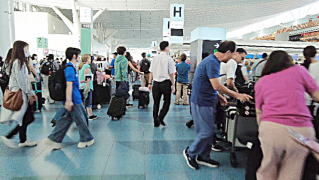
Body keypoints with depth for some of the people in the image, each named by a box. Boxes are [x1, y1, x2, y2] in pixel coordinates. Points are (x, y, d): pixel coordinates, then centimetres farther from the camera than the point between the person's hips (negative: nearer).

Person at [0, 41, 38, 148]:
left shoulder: (21, 62, 14)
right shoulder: (18, 62, -15)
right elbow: (20, 81, -18)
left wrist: (31, 93, 13)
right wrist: (29, 94, -11)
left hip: (22, 94, 10)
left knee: (25, 119, 13)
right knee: (28, 119, -4)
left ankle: (23, 141, 22)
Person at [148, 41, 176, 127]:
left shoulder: (155, 58, 7)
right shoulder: (169, 59, -7)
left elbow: (151, 72, 8)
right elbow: (172, 74, -7)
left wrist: (149, 83, 13)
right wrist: (173, 85, -1)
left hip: (156, 83, 4)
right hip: (166, 83, -4)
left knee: (156, 103, 12)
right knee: (167, 102, 12)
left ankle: (156, 122, 17)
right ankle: (160, 118, -1)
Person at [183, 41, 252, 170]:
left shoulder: (214, 61, 13)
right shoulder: (212, 62, -19)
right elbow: (217, 86, -25)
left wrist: (219, 96, 10)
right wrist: (237, 95, -17)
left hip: (208, 101, 10)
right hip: (202, 102, -10)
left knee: (209, 131, 15)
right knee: (207, 132, -2)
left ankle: (203, 157, 28)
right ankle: (190, 153, 18)